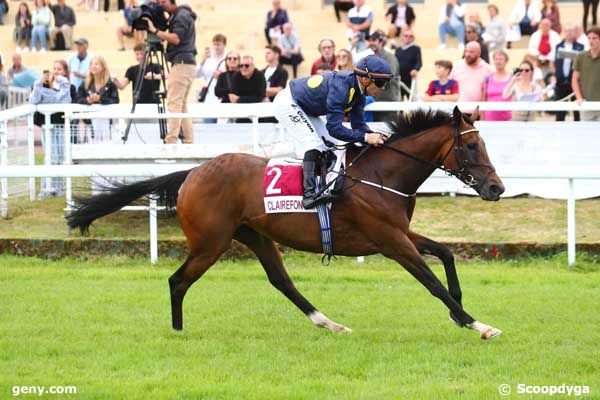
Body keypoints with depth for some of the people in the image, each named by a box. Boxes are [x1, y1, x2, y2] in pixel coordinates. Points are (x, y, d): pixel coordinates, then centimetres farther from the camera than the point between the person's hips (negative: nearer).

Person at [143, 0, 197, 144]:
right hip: (187, 64, 10)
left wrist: (155, 31, -18)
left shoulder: (182, 15, -9)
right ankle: (189, 142, 8)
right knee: (182, 105, 10)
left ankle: (171, 142, -19)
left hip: (181, 64, -10)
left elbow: (176, 39, -19)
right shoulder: (176, 16, 20)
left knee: (173, 104, -14)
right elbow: (169, 38, 22)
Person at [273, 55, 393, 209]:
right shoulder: (341, 87, -35)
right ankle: (309, 193, -29)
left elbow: (359, 124, -4)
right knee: (313, 144, -23)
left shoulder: (358, 91, -7)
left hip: (304, 109, 10)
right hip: (287, 104, -10)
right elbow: (334, 128, -37)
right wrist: (366, 137, -37)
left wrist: (375, 136, -23)